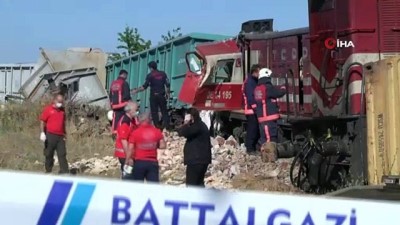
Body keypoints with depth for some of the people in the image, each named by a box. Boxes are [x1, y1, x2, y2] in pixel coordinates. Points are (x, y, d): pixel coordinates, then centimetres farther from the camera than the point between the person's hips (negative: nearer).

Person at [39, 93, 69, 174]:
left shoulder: (62, 110, 13)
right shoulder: (48, 109, -2)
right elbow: (42, 122, -4)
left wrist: (64, 134, 21)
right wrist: (42, 133, -13)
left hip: (60, 136, 4)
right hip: (50, 135, -4)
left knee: (62, 154, -2)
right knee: (49, 155, 6)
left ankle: (65, 172, -4)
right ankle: (48, 171, 16)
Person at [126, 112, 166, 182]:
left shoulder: (135, 132, -6)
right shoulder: (156, 132, 2)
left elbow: (130, 149, -9)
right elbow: (163, 146, 2)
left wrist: (128, 160, 0)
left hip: (139, 162, -2)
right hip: (153, 162, 2)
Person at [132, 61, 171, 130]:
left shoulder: (150, 75, -6)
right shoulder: (163, 74, 5)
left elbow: (144, 86, -11)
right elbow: (167, 85, 3)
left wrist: (136, 90, -2)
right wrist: (167, 93, 14)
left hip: (154, 96, -3)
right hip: (162, 95, 3)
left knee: (154, 113, 2)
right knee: (164, 111, 6)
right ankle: (167, 127, -3)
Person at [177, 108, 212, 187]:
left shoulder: (197, 126, -15)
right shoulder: (201, 125, 19)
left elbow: (182, 132, -25)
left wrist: (186, 124, -12)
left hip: (196, 159, -11)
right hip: (201, 159, 11)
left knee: (191, 184, -8)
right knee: (199, 182, 15)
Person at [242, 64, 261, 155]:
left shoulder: (254, 81, 18)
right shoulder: (250, 82, -14)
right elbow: (250, 97, -22)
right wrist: (256, 107, -24)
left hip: (254, 110, 10)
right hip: (251, 110, -10)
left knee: (256, 129, 13)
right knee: (252, 129, -8)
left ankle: (253, 147, 21)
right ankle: (250, 148, -5)